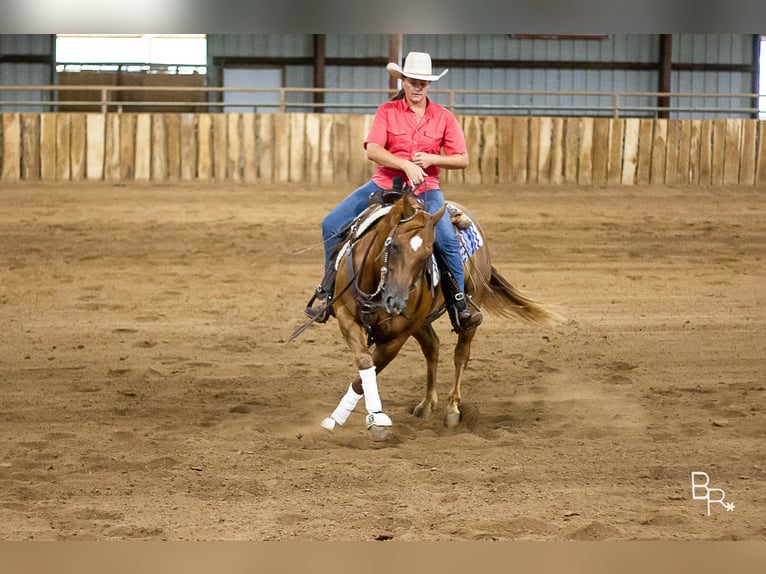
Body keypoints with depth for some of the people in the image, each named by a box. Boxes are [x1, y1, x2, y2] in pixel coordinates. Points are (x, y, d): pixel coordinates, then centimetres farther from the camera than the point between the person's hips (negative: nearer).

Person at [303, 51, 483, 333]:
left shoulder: (444, 117, 3)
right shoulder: (387, 111, 0)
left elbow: (462, 159, 3)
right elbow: (372, 150, -12)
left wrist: (431, 158, -14)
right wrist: (406, 165, -25)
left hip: (425, 188, -1)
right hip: (384, 183, 1)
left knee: (447, 240, -26)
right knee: (332, 224, -11)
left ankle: (460, 306, -9)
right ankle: (328, 291, 3)